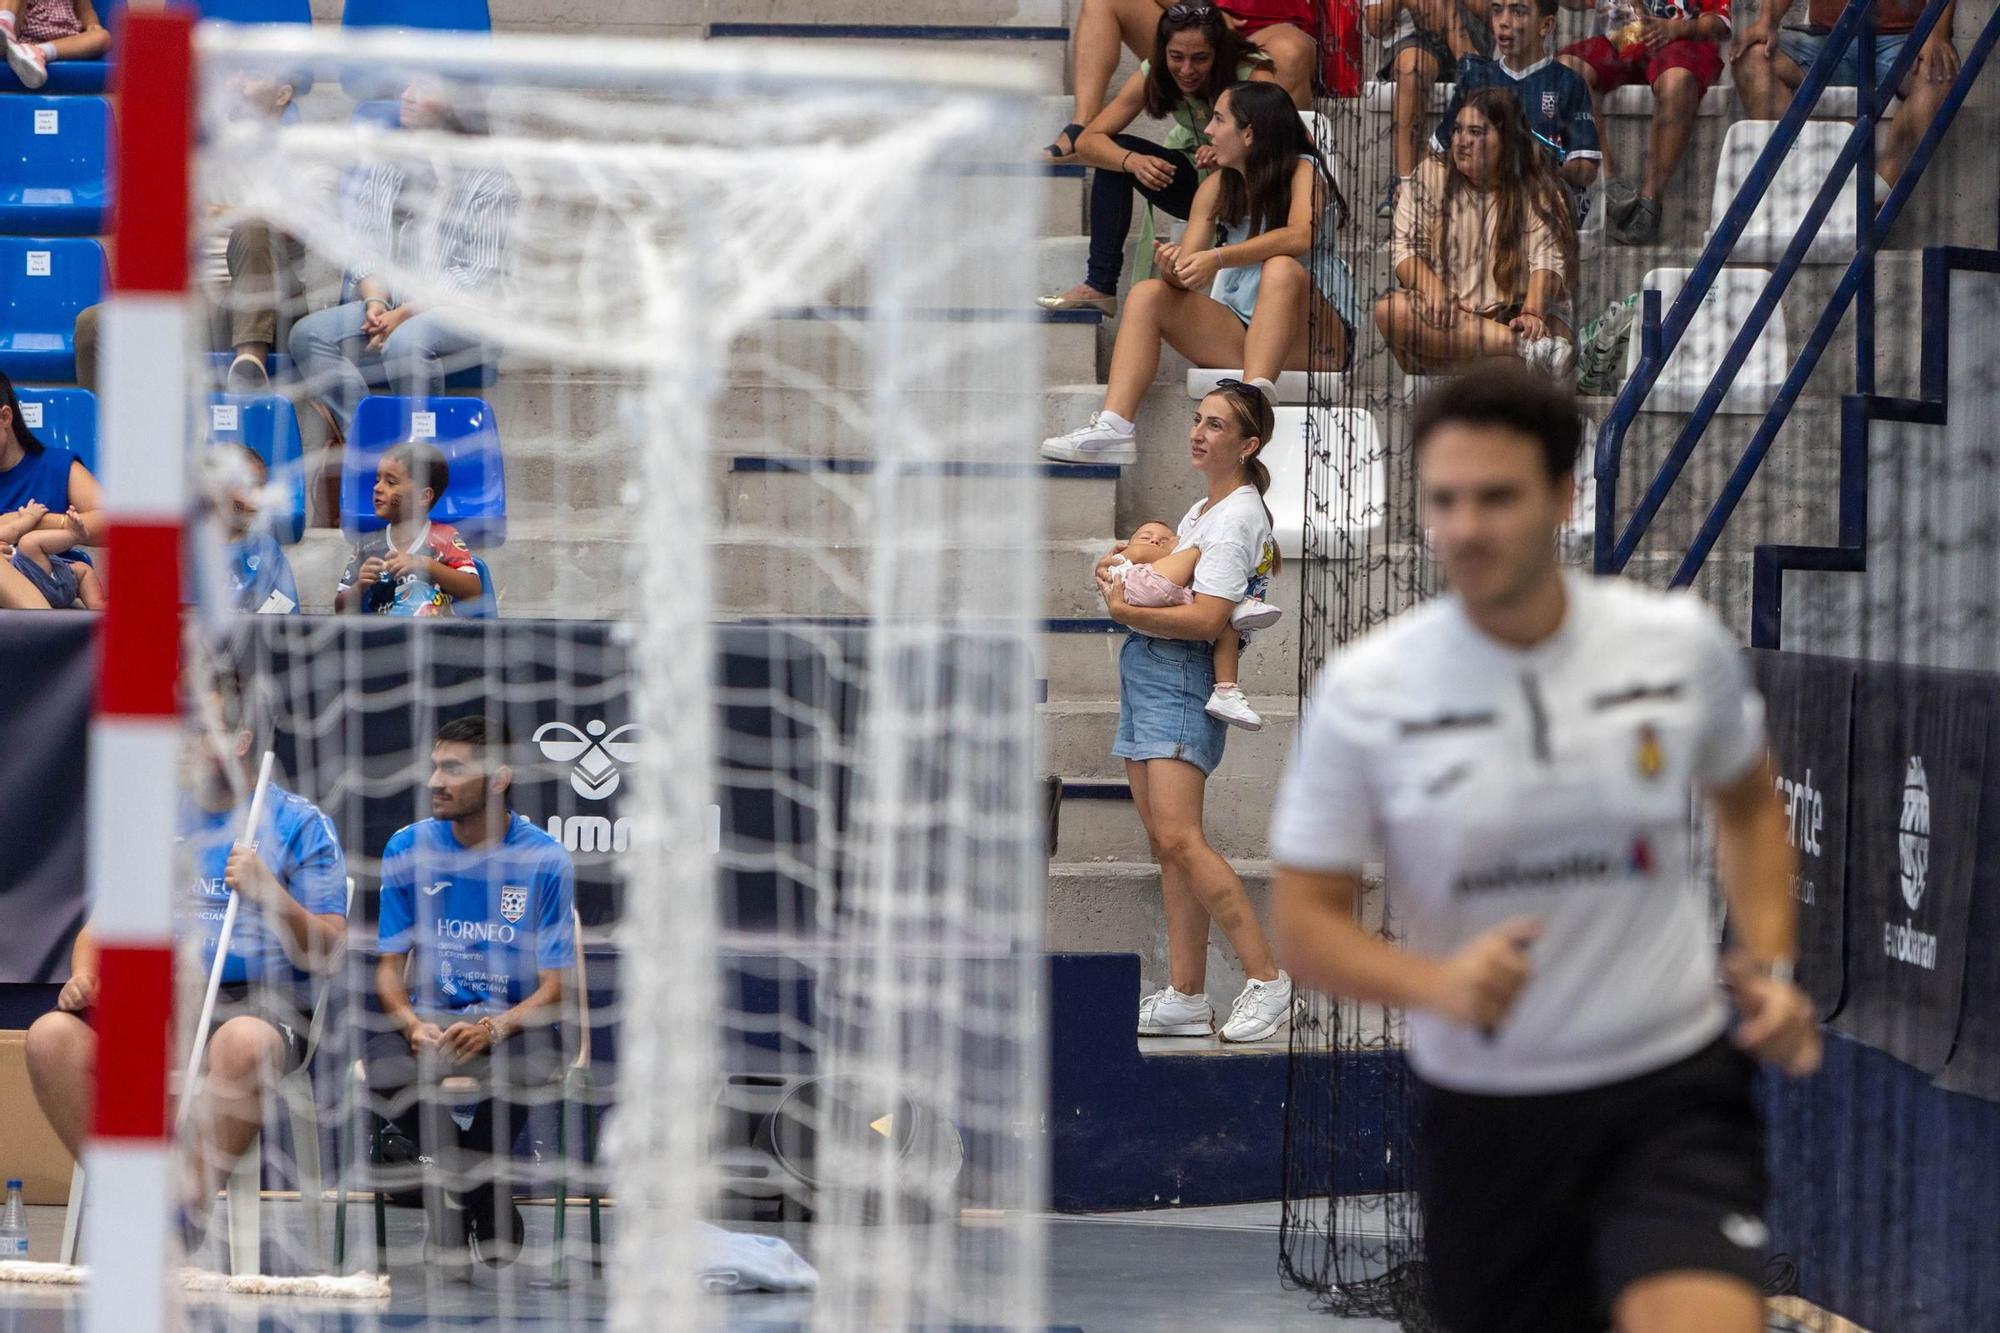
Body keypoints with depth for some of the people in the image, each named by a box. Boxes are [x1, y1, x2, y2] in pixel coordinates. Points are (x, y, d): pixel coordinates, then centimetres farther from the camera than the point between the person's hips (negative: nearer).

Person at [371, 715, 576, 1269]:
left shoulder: (544, 860, -3)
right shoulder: (409, 849, 4)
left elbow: (554, 986, -5)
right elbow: (390, 967, 6)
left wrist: (496, 1028, -25)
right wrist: (412, 1023, -17)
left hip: (514, 1022, -2)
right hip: (429, 1020, 2)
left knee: (521, 1063, -39)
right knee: (385, 1062, -33)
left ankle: (459, 1187, -8)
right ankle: (488, 1202, -9)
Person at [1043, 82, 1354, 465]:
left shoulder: (1302, 171, -7)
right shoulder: (1216, 189, 9)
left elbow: (1301, 236, -28)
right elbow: (1188, 279, 2)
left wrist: (1218, 258, -37)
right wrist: (1173, 270, -24)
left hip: (1313, 336, -6)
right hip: (1239, 331, 6)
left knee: (1282, 268, -34)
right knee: (1147, 295, -11)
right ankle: (1114, 428, -29)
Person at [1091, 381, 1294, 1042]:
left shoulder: (1237, 518, -12)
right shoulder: (1204, 509, 17)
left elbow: (1206, 619, -21)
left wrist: (1126, 612, -15)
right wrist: (1123, 558, 14)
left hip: (1182, 678, -10)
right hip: (1146, 671, 10)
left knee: (1177, 838, -19)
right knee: (1165, 843, 5)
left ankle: (1267, 981, -17)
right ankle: (1185, 996, 5)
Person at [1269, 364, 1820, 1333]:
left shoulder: (1680, 643, -3)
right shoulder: (1364, 691, -8)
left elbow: (1747, 805, 18)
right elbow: (1305, 926, -5)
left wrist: (1770, 969, 3)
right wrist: (1438, 983, -24)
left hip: (1675, 1096, -1)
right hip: (1483, 1113, 1)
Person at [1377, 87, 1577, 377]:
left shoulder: (1537, 193, 3)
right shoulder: (1430, 178, 8)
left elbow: (1548, 260, -10)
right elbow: (1404, 247, 2)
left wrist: (1532, 312, -30)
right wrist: (1432, 288, -19)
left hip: (1512, 317, -2)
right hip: (1448, 314, 2)